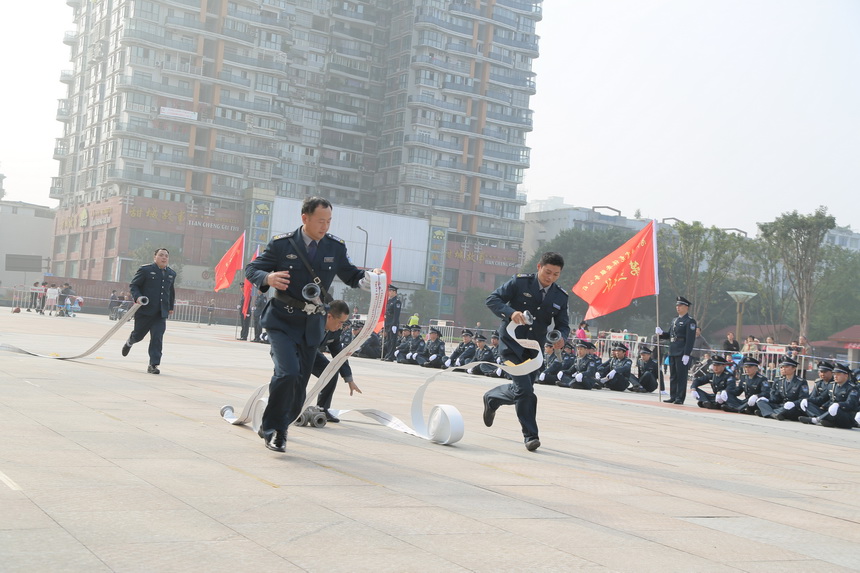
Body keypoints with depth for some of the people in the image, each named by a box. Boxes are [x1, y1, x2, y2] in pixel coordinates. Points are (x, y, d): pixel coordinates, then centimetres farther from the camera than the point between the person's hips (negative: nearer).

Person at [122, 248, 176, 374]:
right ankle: (129, 342, 46)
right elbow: (133, 285, -3)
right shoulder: (145, 270, -5)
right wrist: (137, 297, -20)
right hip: (144, 310, -3)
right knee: (138, 335, 10)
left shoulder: (171, 274, 12)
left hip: (161, 313, 3)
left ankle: (153, 365, -3)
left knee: (157, 338, -7)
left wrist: (171, 307, 25)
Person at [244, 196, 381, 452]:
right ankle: (272, 427, -3)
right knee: (288, 372, -23)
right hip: (282, 320, -4)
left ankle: (276, 430, 29)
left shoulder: (335, 247, 3)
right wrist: (268, 278, -24)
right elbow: (251, 269, -1)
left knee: (300, 384, 8)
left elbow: (350, 276, 14)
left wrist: (370, 277, -8)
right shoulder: (282, 244, -7)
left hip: (313, 325, 4)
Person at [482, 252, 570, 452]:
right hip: (511, 343, -5)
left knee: (522, 390, 11)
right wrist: (510, 313, -30)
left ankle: (492, 398, 41)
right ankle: (531, 435, 0)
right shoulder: (520, 282, -8)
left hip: (534, 349, 5)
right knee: (525, 390, -14)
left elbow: (563, 324, 7)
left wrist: (561, 336, -17)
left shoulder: (560, 296, 4)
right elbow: (492, 299, -12)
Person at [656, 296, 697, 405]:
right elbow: (670, 335, 22)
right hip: (672, 353, 8)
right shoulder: (675, 320, 18)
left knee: (681, 376, -3)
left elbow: (690, 339, -14)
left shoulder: (690, 321, -7)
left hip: (682, 354, -8)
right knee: (673, 376, 11)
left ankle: (680, 398, 0)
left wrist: (686, 354, -20)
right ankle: (673, 396, 18)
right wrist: (661, 333, 1)